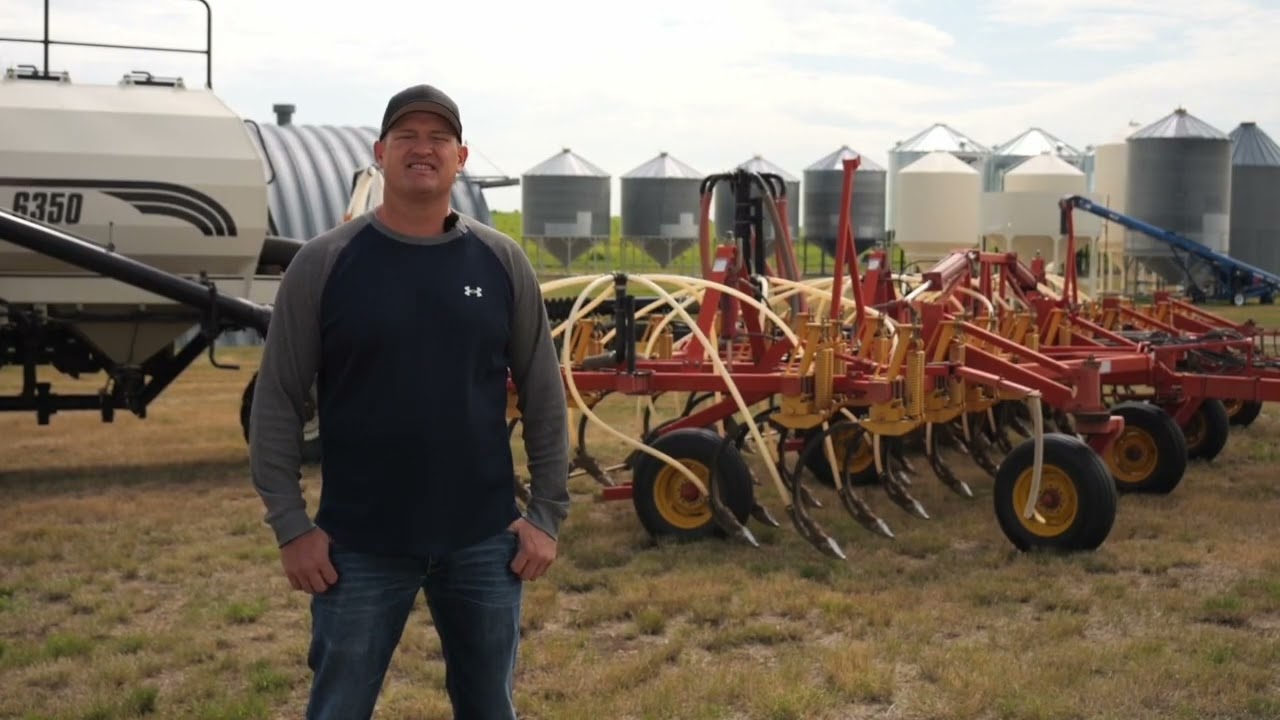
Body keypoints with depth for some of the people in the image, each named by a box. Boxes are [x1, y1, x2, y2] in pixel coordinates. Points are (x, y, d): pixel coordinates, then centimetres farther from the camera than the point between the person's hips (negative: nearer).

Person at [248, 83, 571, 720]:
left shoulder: (502, 262, 1)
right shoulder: (324, 262, -5)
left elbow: (544, 397, 6)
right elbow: (278, 401, -3)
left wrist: (547, 513, 2)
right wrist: (290, 524, -7)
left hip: (484, 540, 2)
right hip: (359, 545, -2)